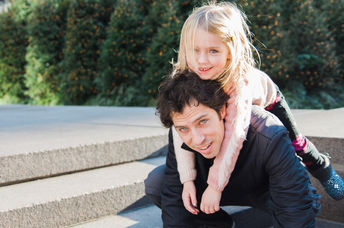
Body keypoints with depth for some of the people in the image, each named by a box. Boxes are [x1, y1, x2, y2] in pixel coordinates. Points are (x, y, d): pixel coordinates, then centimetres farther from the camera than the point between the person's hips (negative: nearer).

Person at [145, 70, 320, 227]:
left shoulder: (269, 139, -40)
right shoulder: (180, 138, -28)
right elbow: (174, 198, -20)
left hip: (261, 192, -3)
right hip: (213, 187, 4)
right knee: (155, 183, -18)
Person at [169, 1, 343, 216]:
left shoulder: (240, 81, -49)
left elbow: (234, 135, -51)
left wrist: (215, 186, -51)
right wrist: (187, 179, -42)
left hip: (266, 101, -2)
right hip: (216, 110, 3)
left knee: (294, 142, 13)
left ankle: (322, 168, 45)